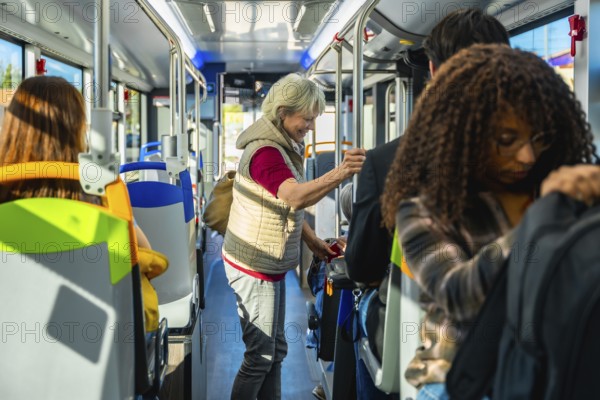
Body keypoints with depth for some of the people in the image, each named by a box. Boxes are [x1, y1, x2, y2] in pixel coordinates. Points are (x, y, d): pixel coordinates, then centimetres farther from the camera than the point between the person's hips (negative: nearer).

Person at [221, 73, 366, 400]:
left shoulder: (286, 146, 8)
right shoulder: (265, 151, -24)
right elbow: (295, 197, -41)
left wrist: (314, 242, 5)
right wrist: (339, 174, -54)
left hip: (270, 265, 10)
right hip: (254, 268, -10)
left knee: (275, 349, 18)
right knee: (261, 356, -1)